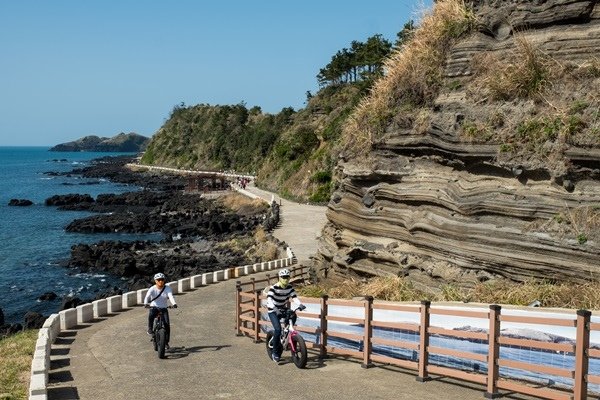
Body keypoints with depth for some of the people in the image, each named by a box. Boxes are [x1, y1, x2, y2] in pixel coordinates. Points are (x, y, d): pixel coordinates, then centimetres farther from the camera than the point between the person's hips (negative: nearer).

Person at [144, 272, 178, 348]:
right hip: (154, 308, -1)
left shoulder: (167, 289, -5)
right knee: (151, 315, -36)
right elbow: (147, 297, -22)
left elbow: (171, 296, -21)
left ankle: (166, 342, 0)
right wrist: (145, 303, -44)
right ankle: (150, 329, -10)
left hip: (164, 309, 1)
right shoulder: (152, 289, -6)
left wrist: (174, 303, -42)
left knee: (167, 324, -15)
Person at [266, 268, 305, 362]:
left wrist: (299, 304, -36)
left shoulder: (290, 287, -5)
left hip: (283, 310, 5)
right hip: (273, 311, -5)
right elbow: (269, 299, -33)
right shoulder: (274, 288, -21)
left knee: (293, 316, -24)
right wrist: (275, 309, -51)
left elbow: (294, 297, -14)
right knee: (278, 329, -22)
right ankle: (275, 352, -7)